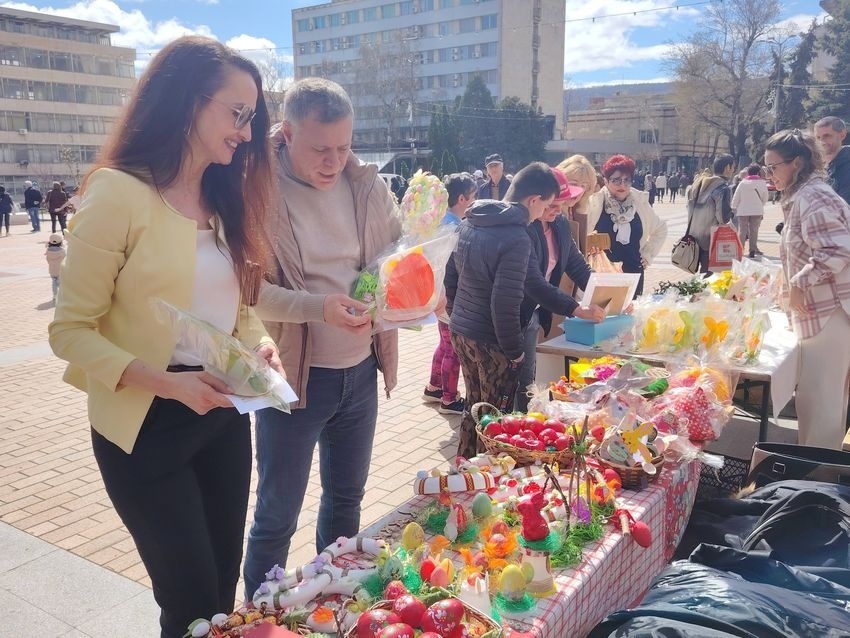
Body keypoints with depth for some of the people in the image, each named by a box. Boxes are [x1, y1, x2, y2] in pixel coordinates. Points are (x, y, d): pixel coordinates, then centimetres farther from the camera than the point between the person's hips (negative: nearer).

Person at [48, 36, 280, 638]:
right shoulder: (118, 192, -16)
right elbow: (70, 329, -15)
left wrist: (260, 343, -7)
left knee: (224, 585, 18)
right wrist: (166, 382, -26)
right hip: (147, 426, -6)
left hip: (225, 414, 7)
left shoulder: (225, 197, 7)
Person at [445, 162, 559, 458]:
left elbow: (450, 275, 12)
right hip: (490, 341, -8)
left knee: (474, 406, 23)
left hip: (460, 331, 8)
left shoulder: (469, 222, 4)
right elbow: (505, 304, -25)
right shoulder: (517, 238, -22)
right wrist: (515, 350, -13)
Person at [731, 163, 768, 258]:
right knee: (754, 230, 7)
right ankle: (753, 250, 8)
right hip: (757, 211, 1)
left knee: (742, 230, 5)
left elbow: (736, 198, -4)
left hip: (743, 211, 0)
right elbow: (765, 198, 4)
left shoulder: (743, 183, -5)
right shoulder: (762, 183, -4)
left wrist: (734, 209, 7)